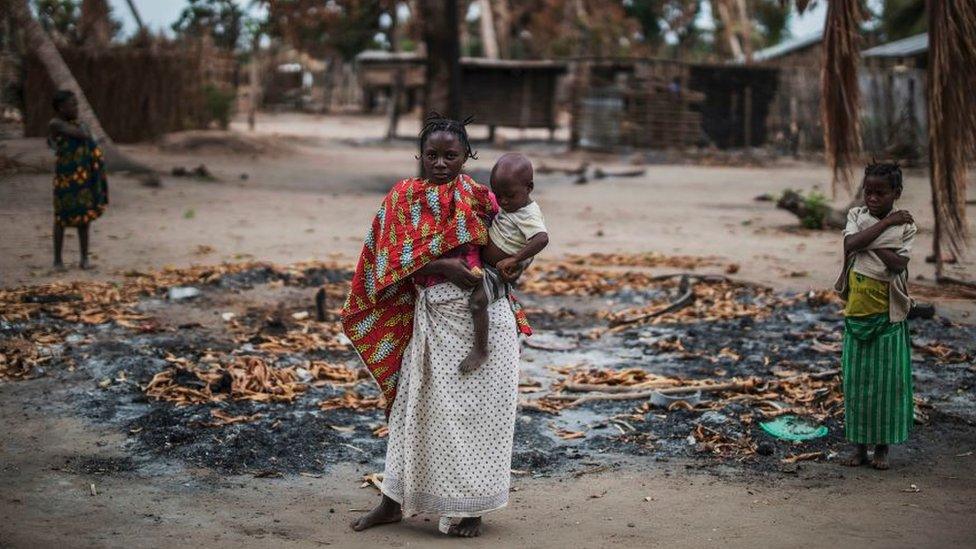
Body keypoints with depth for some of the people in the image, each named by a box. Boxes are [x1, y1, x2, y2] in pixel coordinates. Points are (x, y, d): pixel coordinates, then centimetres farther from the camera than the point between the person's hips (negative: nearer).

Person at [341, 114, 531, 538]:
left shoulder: (480, 198, 5)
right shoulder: (403, 197, 2)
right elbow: (396, 257, -8)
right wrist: (446, 267, -19)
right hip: (433, 315, 0)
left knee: (474, 408, 4)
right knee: (416, 405, 8)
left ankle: (469, 507, 16)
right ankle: (393, 501, 20)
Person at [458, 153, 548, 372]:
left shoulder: (529, 216, -22)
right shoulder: (508, 205, 5)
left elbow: (542, 239, -40)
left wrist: (514, 260, -39)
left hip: (498, 274, -10)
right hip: (484, 266, 10)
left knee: (478, 300, -28)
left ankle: (480, 350, -19)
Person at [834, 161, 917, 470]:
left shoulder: (905, 225, -2)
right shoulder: (856, 216, 4)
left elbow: (899, 264, -17)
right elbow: (852, 244, -16)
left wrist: (869, 242, -15)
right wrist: (885, 223, -14)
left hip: (888, 311, -2)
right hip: (857, 310, 2)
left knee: (888, 376, 2)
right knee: (856, 376, 5)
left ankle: (883, 446, 12)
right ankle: (859, 444, 15)